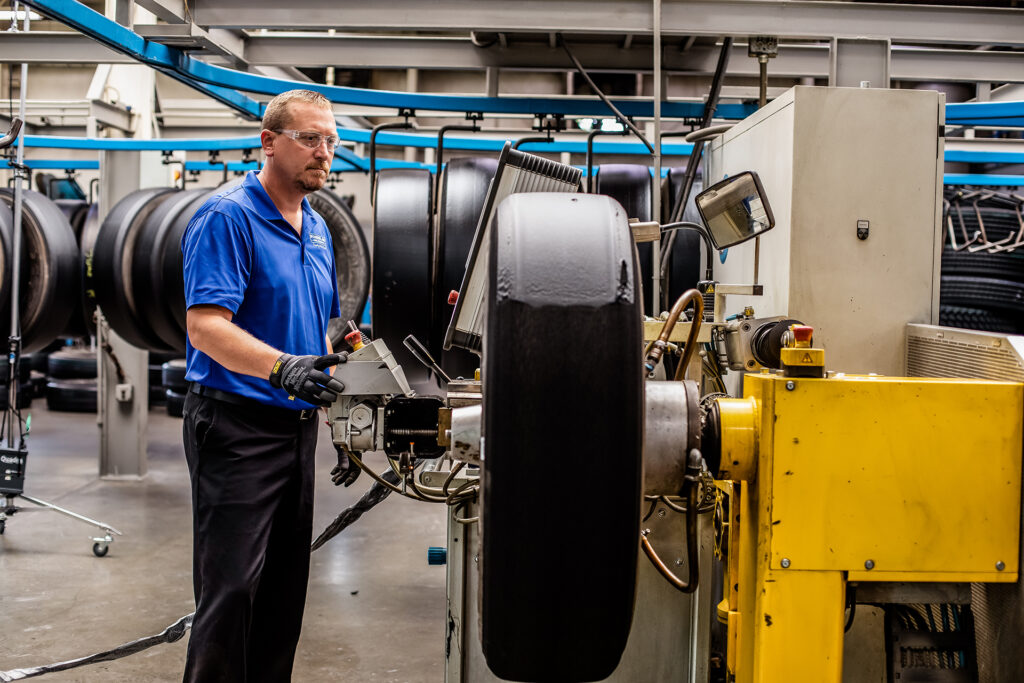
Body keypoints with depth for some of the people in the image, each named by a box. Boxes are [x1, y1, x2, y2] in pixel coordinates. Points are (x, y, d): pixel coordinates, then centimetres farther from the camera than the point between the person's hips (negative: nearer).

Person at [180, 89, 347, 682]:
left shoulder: (318, 230, 15)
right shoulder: (227, 217, -11)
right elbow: (205, 325, -23)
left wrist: (328, 367, 12)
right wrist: (282, 368, -35)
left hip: (299, 425, 8)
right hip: (238, 426, -8)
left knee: (285, 585, 14)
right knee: (231, 586, -8)